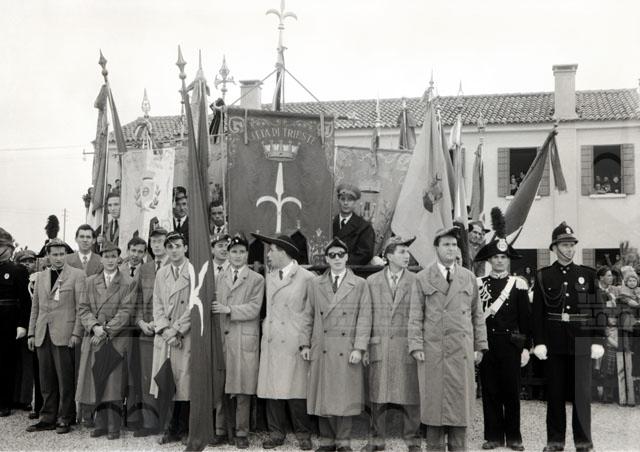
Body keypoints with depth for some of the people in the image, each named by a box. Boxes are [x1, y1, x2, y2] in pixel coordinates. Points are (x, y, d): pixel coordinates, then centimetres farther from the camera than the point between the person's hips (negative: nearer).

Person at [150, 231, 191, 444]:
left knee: (184, 383, -3)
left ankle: (183, 430, 5)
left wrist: (176, 329, -11)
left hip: (186, 336, -4)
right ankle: (171, 429, 9)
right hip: (164, 337, 4)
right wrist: (165, 330, -3)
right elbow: (157, 305, 11)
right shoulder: (161, 273, 15)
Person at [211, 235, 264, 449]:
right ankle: (220, 430, 14)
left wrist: (229, 309, -14)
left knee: (243, 389, 0)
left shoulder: (256, 279, 5)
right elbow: (215, 308, 11)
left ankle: (241, 433, 9)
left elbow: (253, 309, -5)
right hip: (221, 337, 3)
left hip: (244, 340, -3)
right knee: (220, 387, 4)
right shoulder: (219, 278, 15)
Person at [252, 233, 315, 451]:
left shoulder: (307, 278, -5)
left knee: (296, 390, -2)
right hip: (271, 341, 5)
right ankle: (276, 433, 14)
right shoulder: (268, 278, 14)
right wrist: (266, 325, 11)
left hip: (294, 343, -5)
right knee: (272, 389, 5)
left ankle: (303, 434, 10)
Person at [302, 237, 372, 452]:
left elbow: (364, 318, -1)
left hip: (347, 351, -2)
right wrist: (305, 344, 5)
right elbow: (309, 316, 13)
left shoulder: (360, 284, 4)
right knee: (323, 397, 5)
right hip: (321, 350, 2)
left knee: (345, 397, 1)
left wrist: (359, 348, -9)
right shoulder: (314, 284, 11)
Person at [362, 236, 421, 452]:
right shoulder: (372, 281, 7)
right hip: (379, 346, 1)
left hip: (407, 348, -1)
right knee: (378, 396, 6)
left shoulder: (416, 282, 3)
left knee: (410, 397, 1)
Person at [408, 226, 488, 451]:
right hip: (432, 350, -2)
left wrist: (480, 346, 8)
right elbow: (415, 316, 2)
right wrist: (416, 346, -6)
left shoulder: (469, 278, 12)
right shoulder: (422, 278, 5)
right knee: (433, 401, 1)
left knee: (460, 401, 3)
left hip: (462, 350, 2)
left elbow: (477, 314, 13)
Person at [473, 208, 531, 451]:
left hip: (510, 342, -1)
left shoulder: (519, 284, 3)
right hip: (486, 342, 1)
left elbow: (525, 318, 2)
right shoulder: (478, 284, 5)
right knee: (490, 390, 4)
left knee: (511, 390, 3)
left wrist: (526, 347, -2)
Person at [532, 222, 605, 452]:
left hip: (581, 342, 0)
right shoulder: (543, 276, 3)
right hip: (554, 342, 0)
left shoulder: (587, 274, 6)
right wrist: (539, 342, -6)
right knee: (555, 392, 6)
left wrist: (597, 341, -2)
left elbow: (596, 309, 4)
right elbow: (538, 312, 0)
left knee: (581, 392, 2)